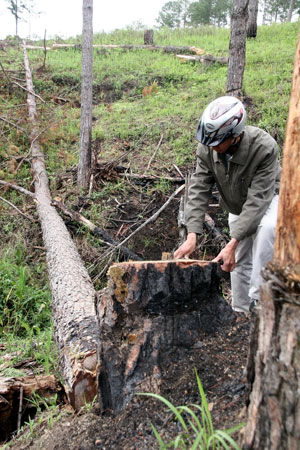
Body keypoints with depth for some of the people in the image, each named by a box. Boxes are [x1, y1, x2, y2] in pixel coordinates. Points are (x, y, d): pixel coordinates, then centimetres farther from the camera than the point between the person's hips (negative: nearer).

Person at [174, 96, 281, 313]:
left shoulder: (264, 147, -37)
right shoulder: (206, 149, -23)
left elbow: (257, 199, -38)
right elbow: (199, 191, -23)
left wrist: (232, 244, -42)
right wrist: (192, 235, -35)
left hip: (269, 198, -4)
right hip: (238, 205, 4)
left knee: (267, 227, -36)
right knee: (240, 262, 7)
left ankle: (258, 299, -27)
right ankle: (240, 313, 24)